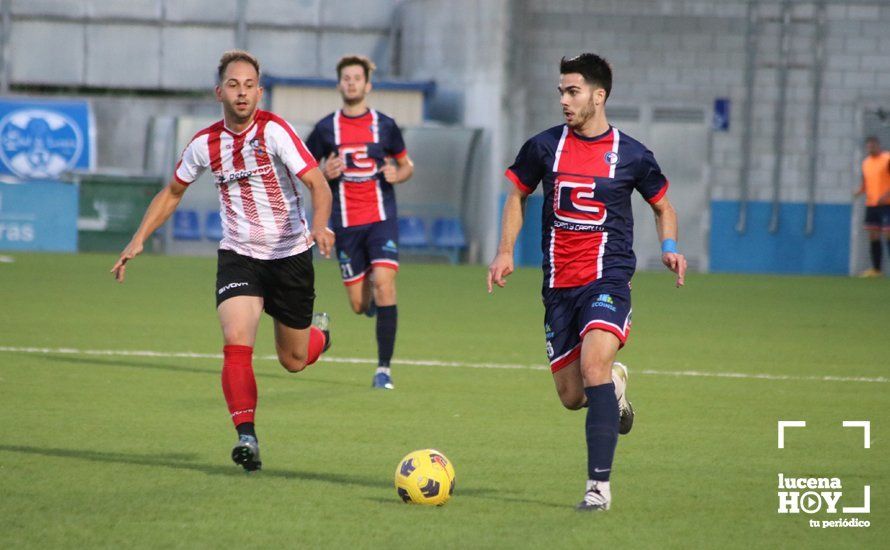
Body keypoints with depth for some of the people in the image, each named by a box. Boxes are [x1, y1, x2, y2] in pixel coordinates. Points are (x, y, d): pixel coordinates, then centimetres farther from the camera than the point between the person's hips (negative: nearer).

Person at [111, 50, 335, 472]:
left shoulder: (273, 130, -16)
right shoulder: (205, 144, -3)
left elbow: (318, 185, -22)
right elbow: (172, 192, 15)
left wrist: (319, 226, -41)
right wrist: (138, 240, 8)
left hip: (290, 255, -2)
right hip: (238, 255, 2)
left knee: (294, 361, 11)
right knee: (236, 341, -23)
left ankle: (318, 331, 48)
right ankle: (246, 437, -20)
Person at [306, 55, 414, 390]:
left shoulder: (384, 126, 4)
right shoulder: (325, 128, 4)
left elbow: (407, 165, 15)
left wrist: (397, 174, -8)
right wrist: (324, 174, -11)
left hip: (381, 218, -1)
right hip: (346, 224, 1)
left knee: (384, 282, -19)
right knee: (359, 305, 0)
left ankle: (384, 368, -12)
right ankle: (370, 295, 41)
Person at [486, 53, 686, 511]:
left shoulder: (631, 155, -1)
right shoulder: (544, 147, 3)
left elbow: (662, 204, 15)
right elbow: (517, 195, 18)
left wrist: (670, 247, -3)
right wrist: (505, 251, 7)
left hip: (608, 278, -3)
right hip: (558, 284, 4)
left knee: (594, 360, -27)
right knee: (571, 396, 4)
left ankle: (599, 485, -24)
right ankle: (614, 384, 43)